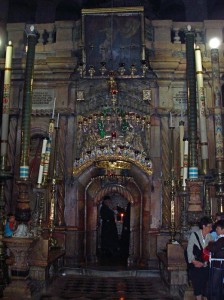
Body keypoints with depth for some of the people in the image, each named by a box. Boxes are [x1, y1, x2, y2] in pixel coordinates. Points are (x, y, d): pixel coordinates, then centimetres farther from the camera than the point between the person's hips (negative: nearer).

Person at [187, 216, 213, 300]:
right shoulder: (194, 235, -7)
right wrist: (194, 261, -11)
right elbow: (189, 250, -4)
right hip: (196, 265, -2)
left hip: (206, 265, 2)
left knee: (206, 284, 2)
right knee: (197, 284, 4)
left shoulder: (210, 237, 1)